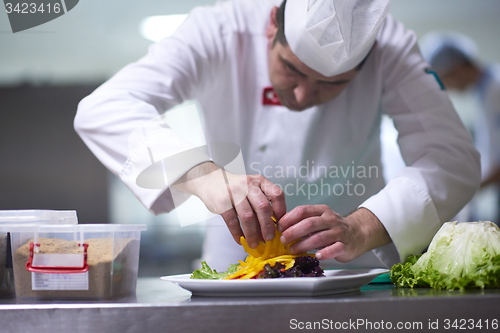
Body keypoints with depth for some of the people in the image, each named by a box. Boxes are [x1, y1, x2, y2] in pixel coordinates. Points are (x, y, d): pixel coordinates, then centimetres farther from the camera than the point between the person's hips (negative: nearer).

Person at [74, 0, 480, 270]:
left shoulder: (389, 45, -15)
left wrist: (361, 230, -41)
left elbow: (455, 157, -23)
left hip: (353, 274, 1)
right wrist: (203, 174, -45)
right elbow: (101, 110, -29)